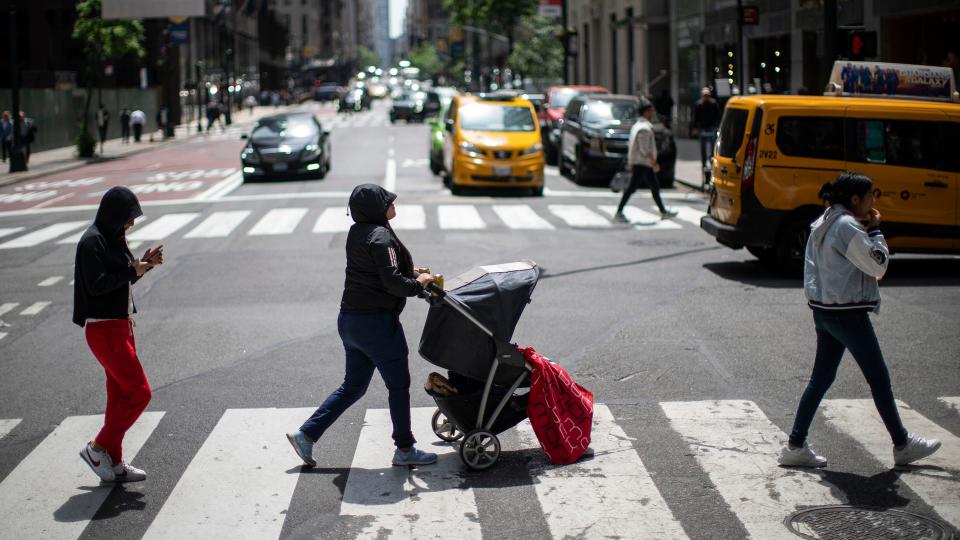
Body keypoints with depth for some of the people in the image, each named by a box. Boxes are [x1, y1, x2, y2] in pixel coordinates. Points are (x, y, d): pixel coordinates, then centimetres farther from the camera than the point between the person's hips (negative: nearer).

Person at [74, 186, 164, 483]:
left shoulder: (112, 239, 13)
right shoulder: (92, 242, -15)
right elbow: (96, 285, -21)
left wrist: (143, 263, 3)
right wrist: (132, 271, -18)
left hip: (121, 325, 10)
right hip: (104, 329, -10)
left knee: (120, 396, 12)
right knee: (139, 392, -9)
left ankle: (113, 463, 19)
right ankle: (98, 448, 2)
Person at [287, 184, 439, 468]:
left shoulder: (357, 233, 11)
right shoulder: (380, 237, -17)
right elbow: (392, 281, -23)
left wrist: (409, 273, 13)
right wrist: (417, 284, -7)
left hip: (349, 320, 9)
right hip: (377, 323, -9)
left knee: (353, 386, 17)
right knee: (398, 385, 6)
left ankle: (306, 434, 13)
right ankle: (404, 449, 16)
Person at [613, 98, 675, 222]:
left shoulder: (637, 126, 15)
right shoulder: (644, 128, -17)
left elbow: (631, 145, 17)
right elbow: (644, 149, -22)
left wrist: (630, 163, 19)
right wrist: (654, 162, -17)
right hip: (642, 164, -11)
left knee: (655, 187, 17)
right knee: (632, 188, -10)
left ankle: (663, 211, 25)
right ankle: (619, 213, -11)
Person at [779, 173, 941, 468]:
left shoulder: (824, 222, 11)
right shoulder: (847, 226, -18)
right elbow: (878, 266, -15)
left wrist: (865, 230, 7)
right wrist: (875, 230, -5)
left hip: (823, 310, 9)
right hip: (847, 313, -9)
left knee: (821, 378, 11)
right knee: (879, 379, 4)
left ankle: (795, 446, 9)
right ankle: (903, 446, 16)